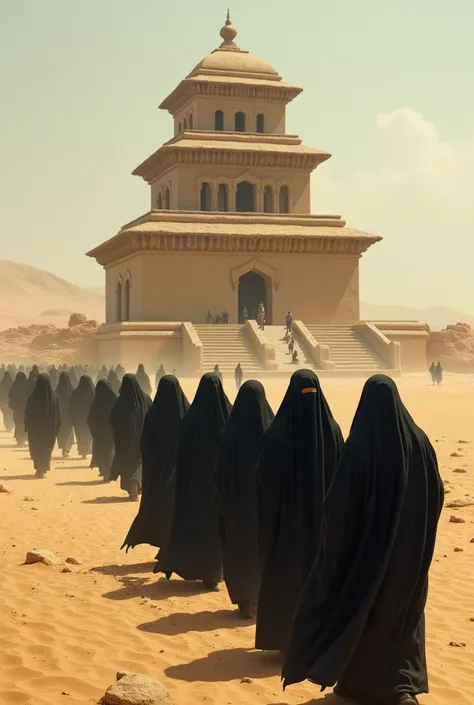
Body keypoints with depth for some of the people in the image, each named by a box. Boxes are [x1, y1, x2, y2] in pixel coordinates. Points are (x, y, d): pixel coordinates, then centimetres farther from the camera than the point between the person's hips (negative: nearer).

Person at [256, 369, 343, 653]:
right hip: (324, 516, 1)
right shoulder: (332, 430, -8)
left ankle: (284, 636, 14)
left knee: (284, 576, 9)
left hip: (286, 518, -1)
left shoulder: (276, 433, -11)